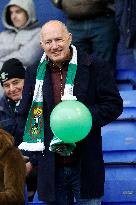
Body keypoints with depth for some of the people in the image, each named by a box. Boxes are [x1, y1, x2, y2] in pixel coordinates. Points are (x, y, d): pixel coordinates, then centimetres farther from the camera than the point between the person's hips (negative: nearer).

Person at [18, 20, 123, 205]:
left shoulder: (95, 67, -2)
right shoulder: (34, 74, 6)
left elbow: (114, 105, -3)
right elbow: (25, 117, 11)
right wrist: (29, 158, 4)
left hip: (86, 168, -2)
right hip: (50, 168, 2)